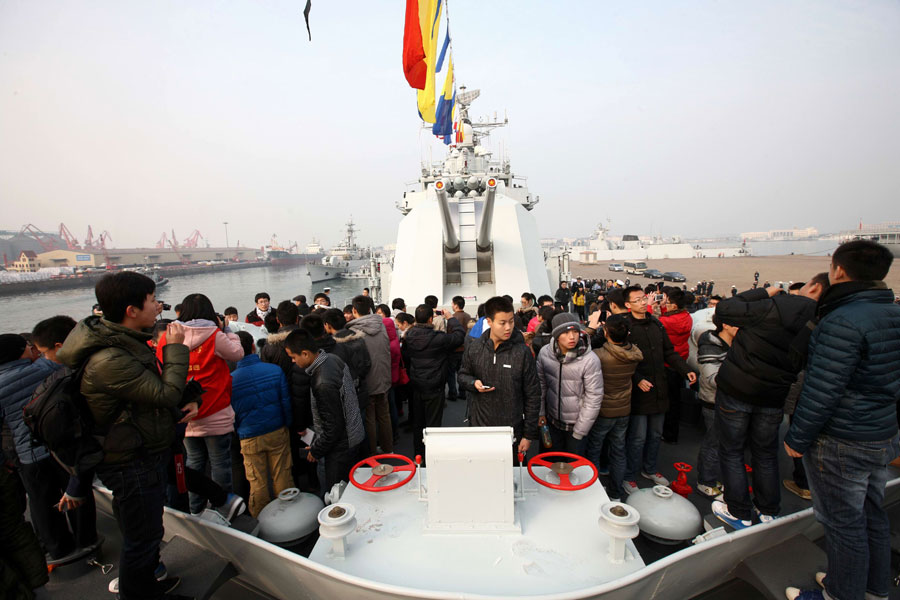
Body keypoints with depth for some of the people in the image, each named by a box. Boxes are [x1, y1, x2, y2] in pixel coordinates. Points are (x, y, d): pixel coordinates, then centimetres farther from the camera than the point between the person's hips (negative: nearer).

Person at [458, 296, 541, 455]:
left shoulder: (522, 352, -10)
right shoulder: (473, 349, -4)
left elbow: (533, 396, -6)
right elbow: (462, 375, 12)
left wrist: (529, 435, -4)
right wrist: (473, 383, -12)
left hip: (512, 431, -2)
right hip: (479, 425, 2)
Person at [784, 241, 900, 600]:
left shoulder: (843, 322, -24)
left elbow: (822, 391, -25)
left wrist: (797, 438, -15)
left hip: (840, 444, -9)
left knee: (843, 522, 7)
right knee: (871, 515, 23)